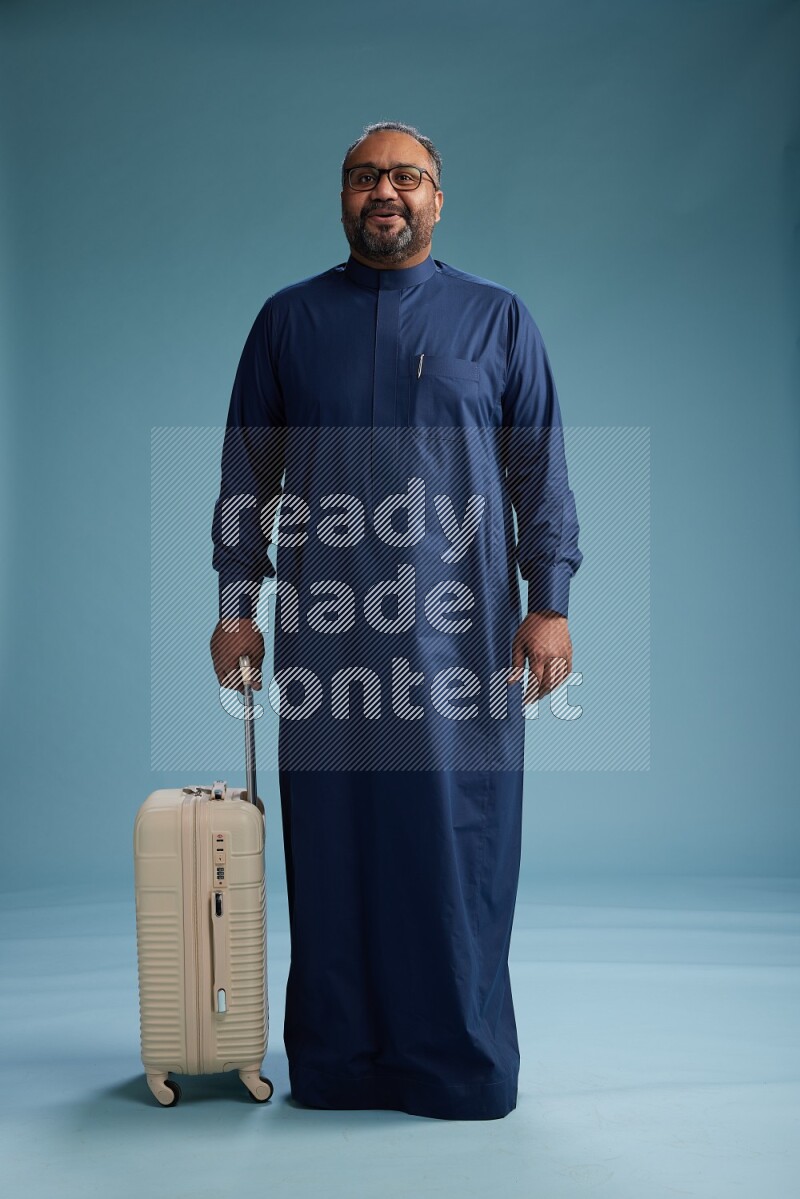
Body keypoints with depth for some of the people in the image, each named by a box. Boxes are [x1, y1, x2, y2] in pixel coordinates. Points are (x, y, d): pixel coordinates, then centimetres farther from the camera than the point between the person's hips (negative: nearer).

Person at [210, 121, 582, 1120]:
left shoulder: (496, 317, 10)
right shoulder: (289, 319, 12)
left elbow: (542, 474, 6)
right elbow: (247, 476, 12)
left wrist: (548, 604, -3)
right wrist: (236, 604, 5)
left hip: (460, 634, -1)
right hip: (325, 635, 1)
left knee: (459, 845, 1)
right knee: (334, 849, 5)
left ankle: (462, 1066, 16)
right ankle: (336, 1063, 18)